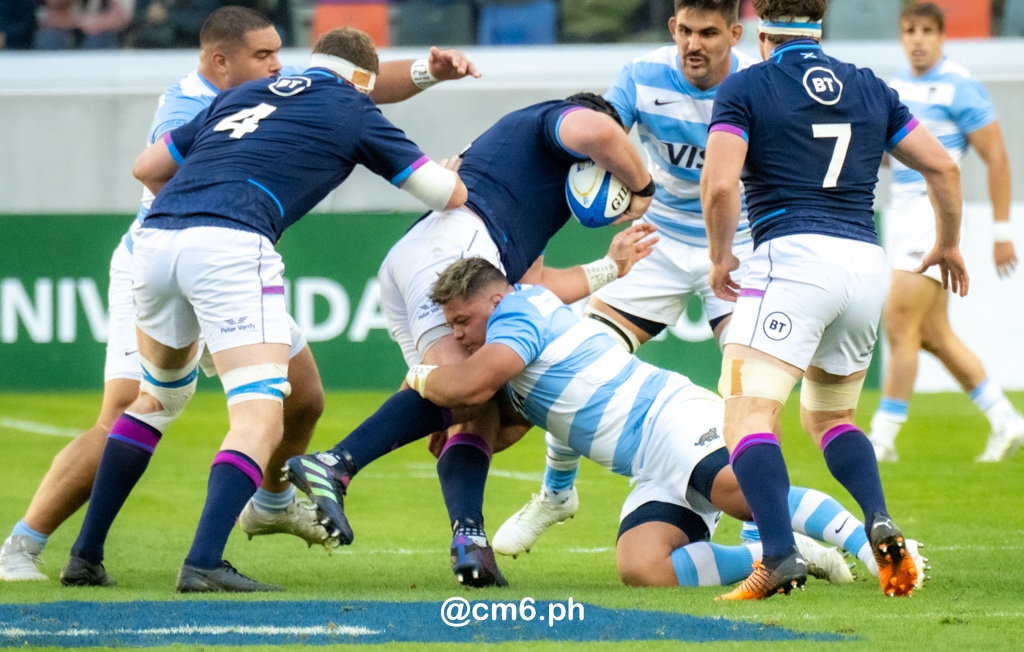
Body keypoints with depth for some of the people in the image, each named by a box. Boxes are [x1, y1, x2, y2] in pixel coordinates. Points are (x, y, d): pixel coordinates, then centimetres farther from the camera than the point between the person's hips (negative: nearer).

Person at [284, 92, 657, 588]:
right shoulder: (557, 119, 17)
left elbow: (533, 288, 40)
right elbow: (594, 131, -8)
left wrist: (612, 266, 50)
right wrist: (641, 187, 9)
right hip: (454, 238, -10)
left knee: (477, 414, -3)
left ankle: (468, 540, -26)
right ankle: (335, 466, -45)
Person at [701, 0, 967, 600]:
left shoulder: (745, 88, 4)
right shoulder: (870, 89, 18)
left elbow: (719, 182, -10)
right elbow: (942, 167, 16)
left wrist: (720, 257, 5)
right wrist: (949, 246, 30)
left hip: (793, 257, -6)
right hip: (869, 264, 6)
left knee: (749, 414, -11)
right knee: (829, 417, 22)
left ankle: (780, 555, -31)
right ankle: (881, 523, -3)